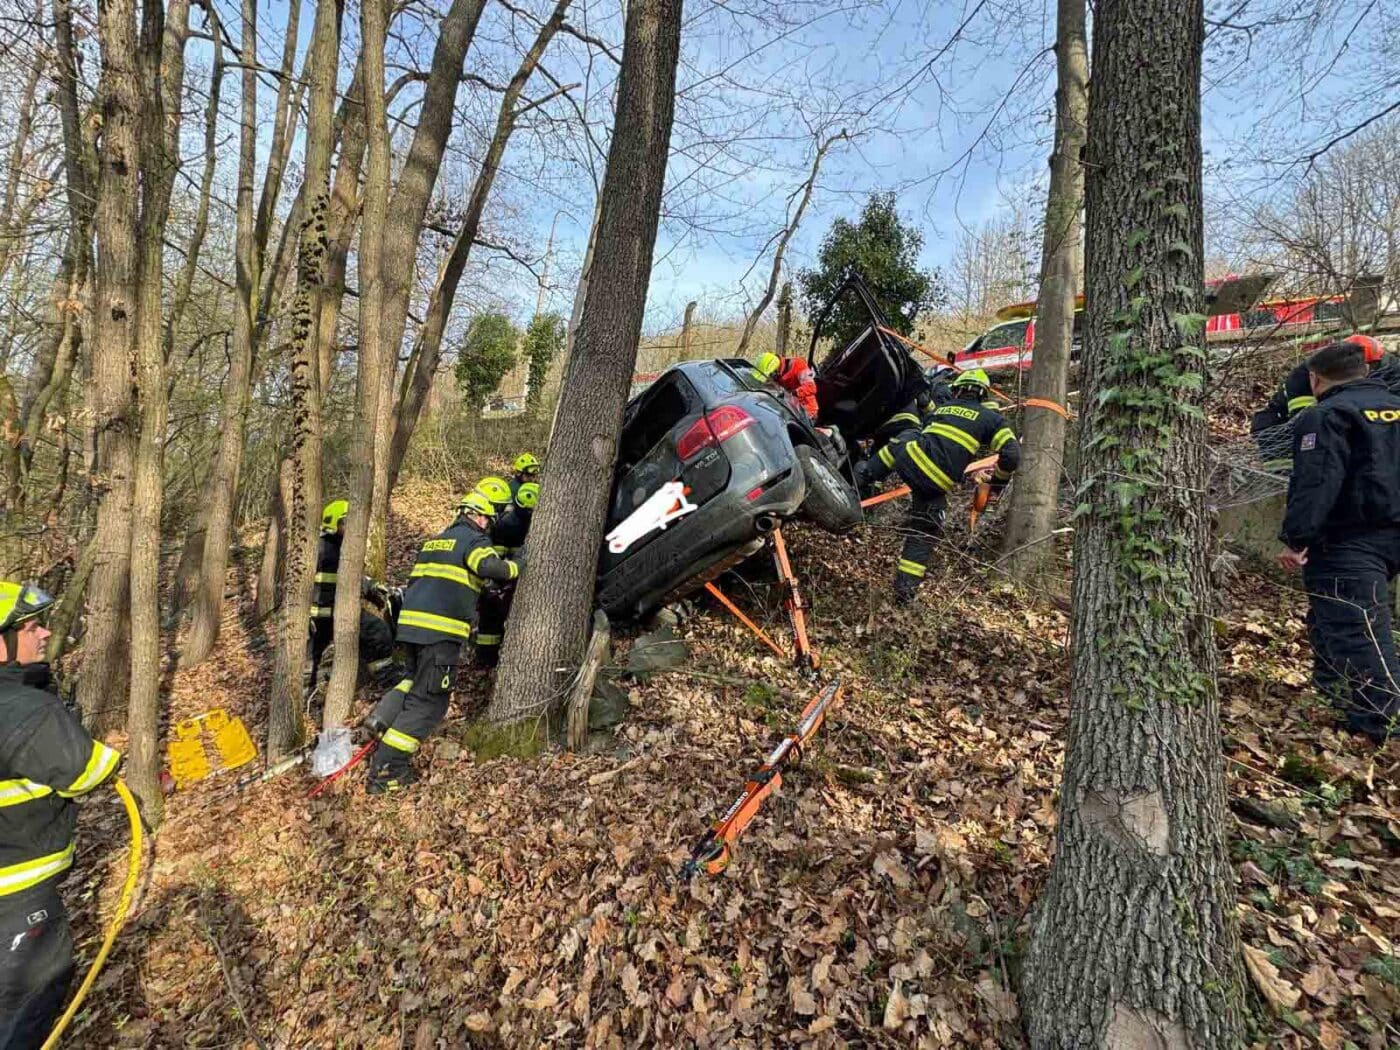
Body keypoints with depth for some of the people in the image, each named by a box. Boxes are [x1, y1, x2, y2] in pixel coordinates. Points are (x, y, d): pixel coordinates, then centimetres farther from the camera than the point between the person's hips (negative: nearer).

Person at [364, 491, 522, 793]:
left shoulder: (435, 541, 23)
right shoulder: (473, 539, -2)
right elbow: (489, 566, -22)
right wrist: (515, 567, -5)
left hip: (412, 621, 8)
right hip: (441, 630, -8)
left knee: (415, 679, 31)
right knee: (429, 700, -1)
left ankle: (382, 718, 12)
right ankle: (387, 769, -1)